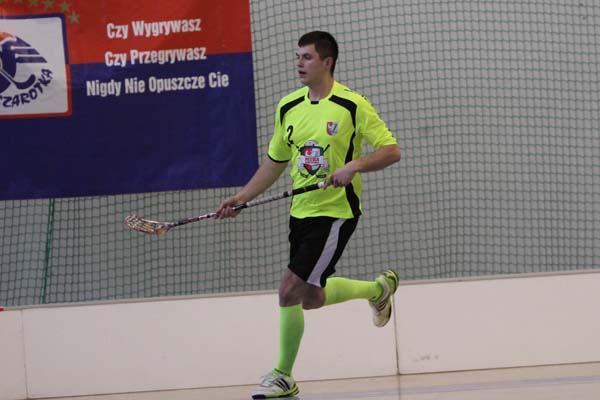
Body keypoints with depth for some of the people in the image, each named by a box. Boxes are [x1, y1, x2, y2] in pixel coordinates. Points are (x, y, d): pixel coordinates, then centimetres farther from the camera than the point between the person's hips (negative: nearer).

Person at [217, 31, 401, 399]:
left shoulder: (352, 106, -11)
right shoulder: (288, 108, 8)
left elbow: (392, 150, -10)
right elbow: (275, 161, 18)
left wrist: (353, 166, -25)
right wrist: (242, 197, 9)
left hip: (336, 212, -7)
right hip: (301, 212, 7)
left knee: (291, 291, -14)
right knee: (312, 298, 12)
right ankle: (379, 289, 38)